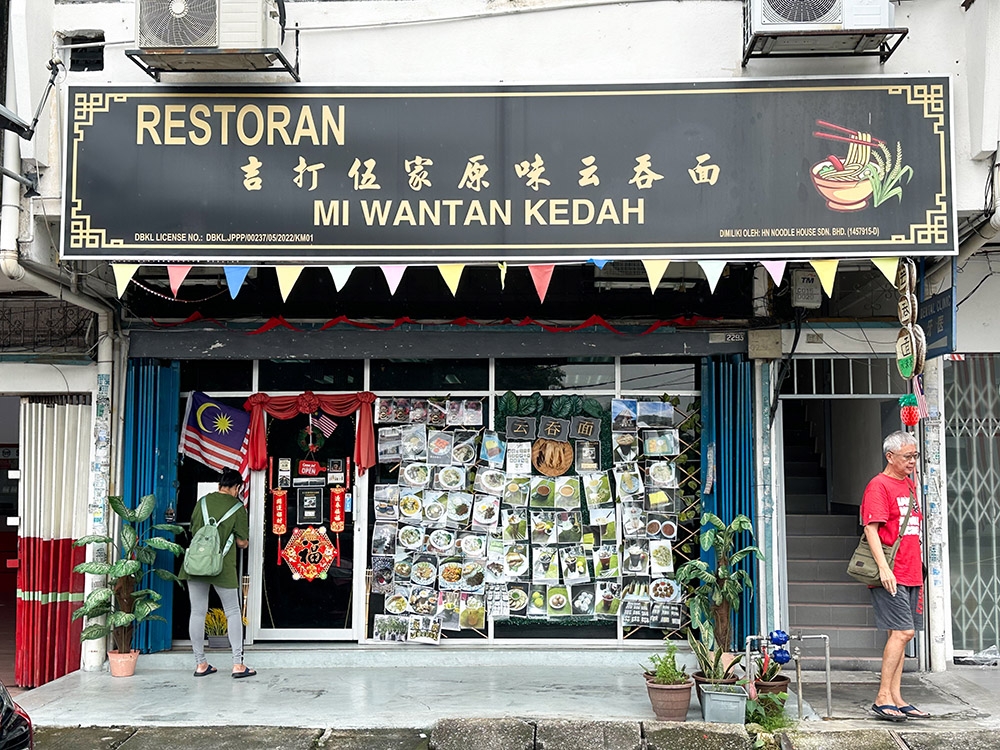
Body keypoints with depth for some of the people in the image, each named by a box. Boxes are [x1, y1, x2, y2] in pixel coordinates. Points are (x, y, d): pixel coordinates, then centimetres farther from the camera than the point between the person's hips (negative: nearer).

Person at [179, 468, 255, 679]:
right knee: (233, 613, 7)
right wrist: (243, 541, 20)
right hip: (222, 566, -4)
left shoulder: (203, 501, 7)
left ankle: (200, 664, 13)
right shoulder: (237, 507, -4)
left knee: (197, 613, 9)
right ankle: (238, 664, 3)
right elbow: (242, 543, -2)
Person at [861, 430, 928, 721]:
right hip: (890, 575, -8)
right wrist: (884, 568, -23)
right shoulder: (879, 486, -8)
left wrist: (918, 567, 21)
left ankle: (895, 698, 13)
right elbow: (871, 528, -16)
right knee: (903, 631, -12)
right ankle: (883, 698, -6)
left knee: (901, 634, 9)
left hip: (910, 574, 8)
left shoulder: (910, 486, 18)